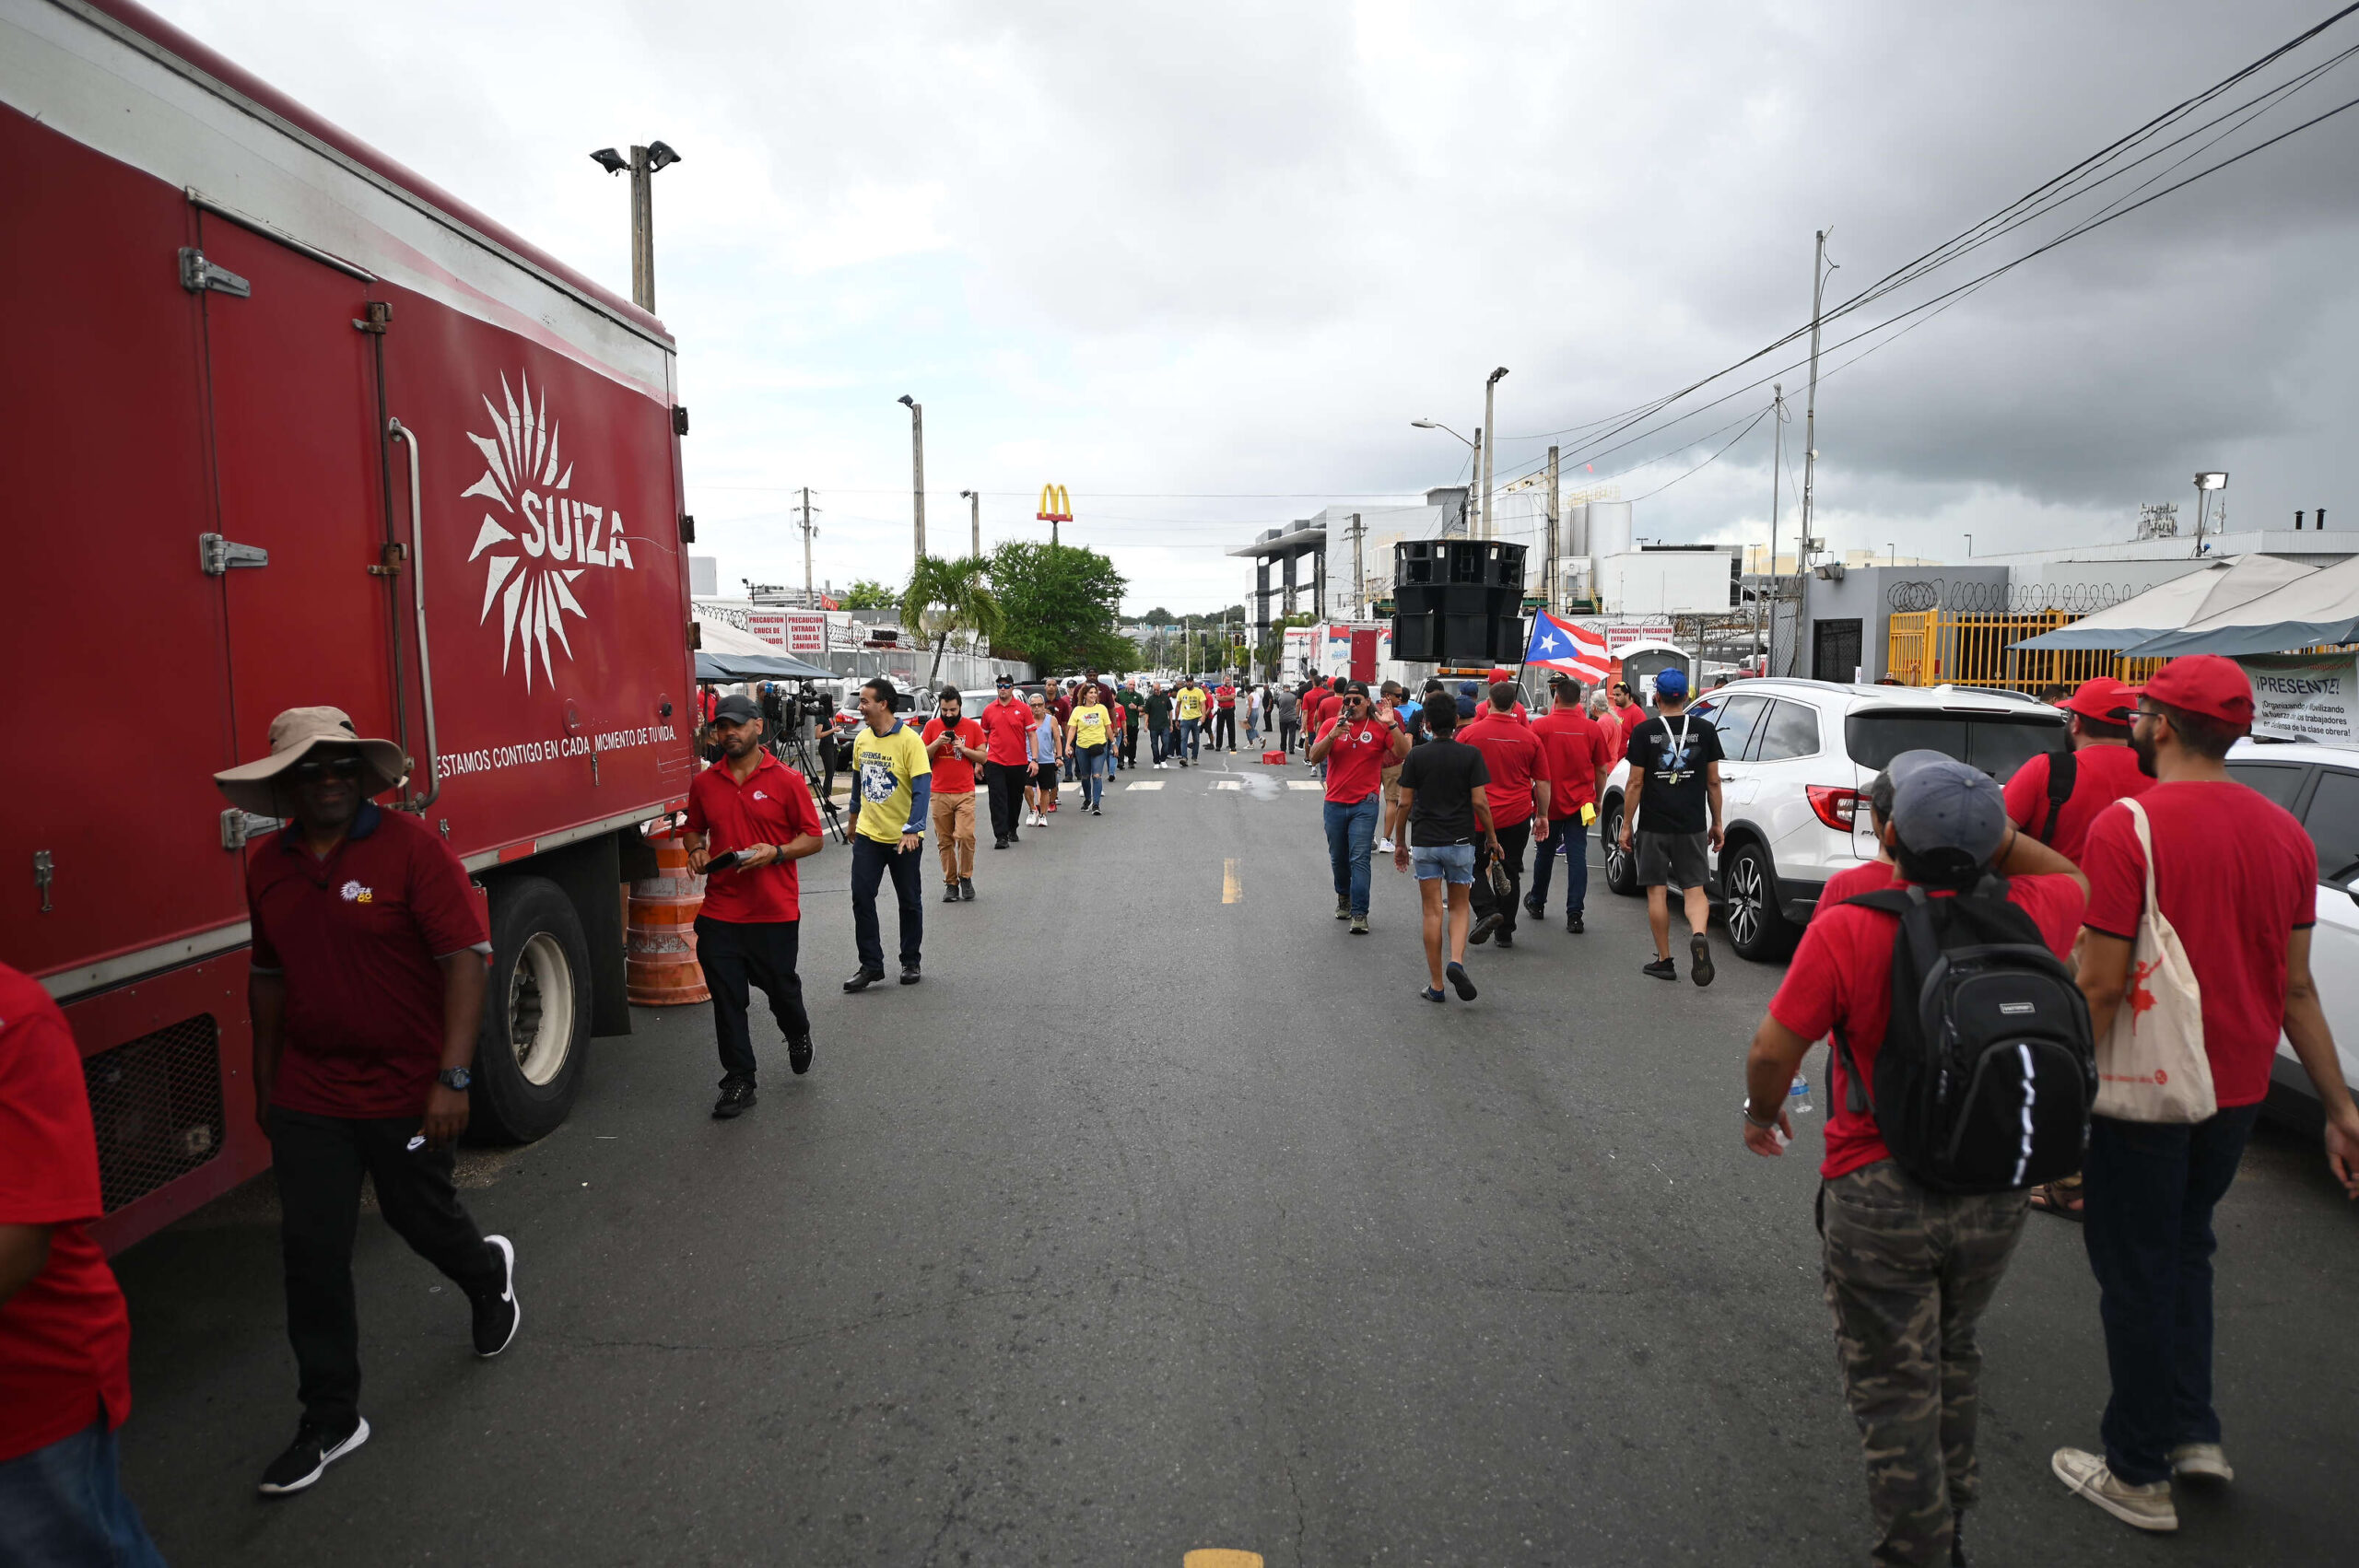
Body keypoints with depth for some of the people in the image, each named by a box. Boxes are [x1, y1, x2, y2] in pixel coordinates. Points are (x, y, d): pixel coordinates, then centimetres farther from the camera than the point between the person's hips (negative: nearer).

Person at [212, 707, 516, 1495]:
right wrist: (266, 1085, 18)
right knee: (311, 1252, 5)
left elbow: (465, 956, -19)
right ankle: (330, 1421, 21)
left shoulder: (412, 846, -15)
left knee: (421, 1216, 14)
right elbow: (269, 977, 13)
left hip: (407, 1091, -4)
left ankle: (489, 1275, 49)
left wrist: (453, 1077, -24)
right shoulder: (267, 866, 2)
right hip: (308, 1097, 4)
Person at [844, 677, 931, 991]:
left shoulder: (909, 740, -16)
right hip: (868, 834, 5)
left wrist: (913, 829, -27)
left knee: (909, 902, 9)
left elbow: (923, 787, -20)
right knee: (861, 897, -1)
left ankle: (911, 963, 23)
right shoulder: (862, 739, 2)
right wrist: (854, 817, 24)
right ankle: (871, 964, 7)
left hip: (903, 837, -4)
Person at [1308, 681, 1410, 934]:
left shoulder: (1379, 727, -2)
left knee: (1359, 859, -10)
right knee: (1338, 858, 17)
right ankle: (1343, 897, 41)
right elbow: (1314, 756, -6)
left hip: (1365, 804, -3)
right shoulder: (1332, 724, 3)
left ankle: (1359, 914, -9)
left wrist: (1392, 725, -22)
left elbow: (1404, 753, -11)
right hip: (1335, 802, 3)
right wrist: (1332, 735, -21)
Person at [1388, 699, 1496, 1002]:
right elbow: (1479, 801, -8)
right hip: (1460, 840, 0)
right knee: (1459, 907, 14)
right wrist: (1491, 837, 6)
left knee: (1433, 912, 5)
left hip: (1424, 842, 0)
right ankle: (1456, 962, -11)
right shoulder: (1470, 755, -5)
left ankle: (1435, 985, 7)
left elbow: (1404, 803, -2)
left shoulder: (1416, 757, -3)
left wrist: (1400, 843, 9)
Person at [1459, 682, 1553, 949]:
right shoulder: (1530, 738, -1)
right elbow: (1542, 783, 4)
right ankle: (1505, 932, 16)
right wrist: (1542, 815, 16)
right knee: (1510, 872, 12)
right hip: (1518, 816, 2)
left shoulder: (1469, 733, -6)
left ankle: (1486, 911, -8)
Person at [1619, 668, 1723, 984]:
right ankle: (1699, 936, -22)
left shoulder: (1644, 732, -5)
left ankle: (1664, 960, 10)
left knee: (1657, 892, 6)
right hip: (1692, 826, 2)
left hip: (1653, 826, -2)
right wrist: (1717, 822, 14)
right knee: (1695, 889, 7)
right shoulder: (1705, 730, 2)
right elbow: (1713, 781, 5)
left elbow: (1636, 783, -5)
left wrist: (1627, 824, 2)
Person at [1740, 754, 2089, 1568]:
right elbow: (2072, 878, 15)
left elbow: (1772, 1052, -19)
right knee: (1952, 1359, 27)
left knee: (1894, 1386, 11)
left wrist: (1763, 1115, 1)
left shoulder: (1846, 929, -23)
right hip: (1996, 1193, 5)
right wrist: (1989, 832, 2)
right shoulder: (2025, 915, -10)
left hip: (1880, 1198, -5)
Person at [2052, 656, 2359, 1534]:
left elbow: (2102, 984, -21)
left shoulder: (2127, 827, -20)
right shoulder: (2285, 834, 3)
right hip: (2239, 1088, 7)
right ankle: (2195, 1435, 30)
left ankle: (2139, 1477, 20)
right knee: (2185, 1246, 25)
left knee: (2135, 1272, 7)